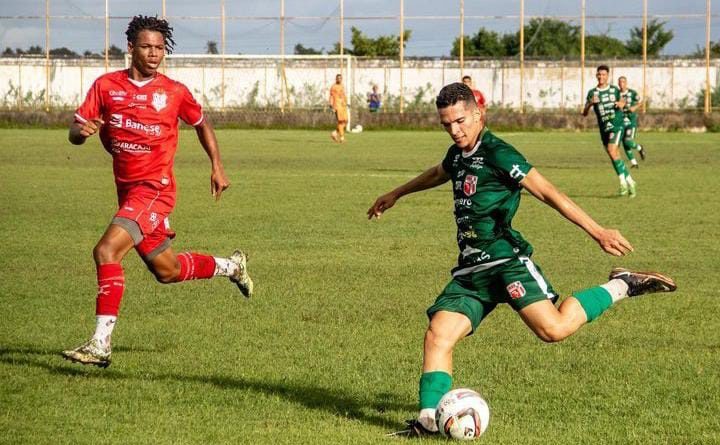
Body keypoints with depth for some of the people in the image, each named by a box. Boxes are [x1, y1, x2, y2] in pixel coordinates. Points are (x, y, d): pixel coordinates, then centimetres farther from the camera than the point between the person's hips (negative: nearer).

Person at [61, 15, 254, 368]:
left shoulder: (174, 92, -1)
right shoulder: (106, 86, 3)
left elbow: (201, 123, 17)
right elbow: (75, 131, 2)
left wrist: (217, 166, 11)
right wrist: (81, 131, -21)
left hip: (155, 188, -5)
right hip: (127, 189, 5)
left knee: (106, 250, -23)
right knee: (167, 271, 18)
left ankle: (100, 344, -23)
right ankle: (230, 266, 46)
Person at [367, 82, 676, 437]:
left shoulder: (496, 152, -9)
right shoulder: (457, 155, 16)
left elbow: (547, 192, -13)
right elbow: (437, 174, 41)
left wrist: (597, 231, -19)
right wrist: (395, 195, 57)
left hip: (506, 260, -7)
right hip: (470, 271, 8)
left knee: (554, 328, -24)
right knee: (438, 334, -9)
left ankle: (620, 287, -4)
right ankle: (428, 419, -9)